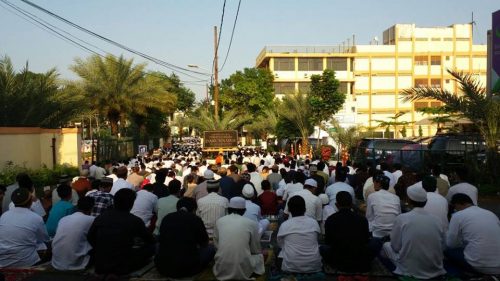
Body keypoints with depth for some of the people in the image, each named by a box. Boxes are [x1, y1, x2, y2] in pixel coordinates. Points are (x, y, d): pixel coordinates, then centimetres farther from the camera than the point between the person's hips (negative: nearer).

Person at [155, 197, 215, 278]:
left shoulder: (166, 218, 9)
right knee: (210, 248, 18)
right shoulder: (196, 219, -1)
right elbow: (204, 244, 14)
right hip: (186, 268, -4)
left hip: (162, 267, 4)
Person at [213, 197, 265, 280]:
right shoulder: (251, 223, 0)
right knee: (260, 255, 29)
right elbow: (256, 250, 9)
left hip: (222, 270, 2)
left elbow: (216, 245, 14)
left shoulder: (219, 221, 5)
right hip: (243, 271, -1)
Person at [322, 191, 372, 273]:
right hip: (361, 264, 2)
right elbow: (366, 241, 10)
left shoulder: (330, 220, -9)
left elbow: (328, 242, 7)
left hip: (339, 263, -2)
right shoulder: (363, 220, -7)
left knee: (323, 248, 24)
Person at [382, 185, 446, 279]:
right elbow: (442, 246, 6)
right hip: (436, 271, 4)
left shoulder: (402, 218, -12)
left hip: (410, 271, -4)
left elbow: (396, 247, -4)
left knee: (386, 245, 20)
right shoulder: (436, 220, -3)